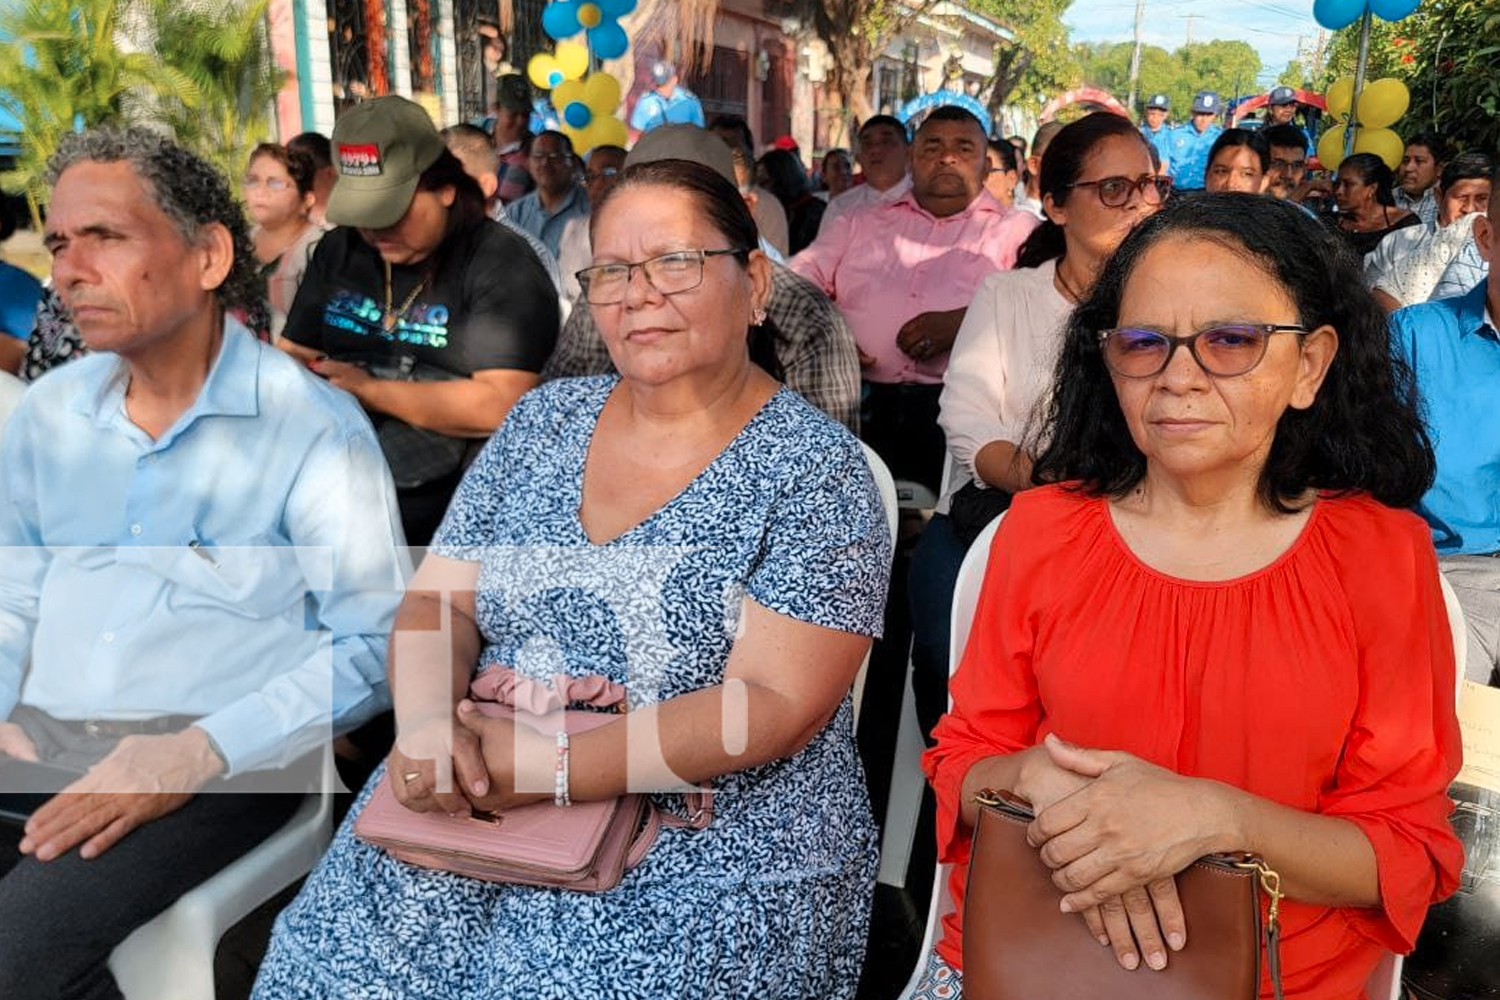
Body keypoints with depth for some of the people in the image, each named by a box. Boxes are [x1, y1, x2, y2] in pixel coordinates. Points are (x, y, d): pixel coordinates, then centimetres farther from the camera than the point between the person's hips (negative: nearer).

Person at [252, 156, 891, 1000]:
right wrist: (426, 722, -15)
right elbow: (439, 601, 6)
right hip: (475, 816, 5)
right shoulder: (545, 420, 8)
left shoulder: (814, 472, -8)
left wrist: (544, 767, -22)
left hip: (709, 850, -4)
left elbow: (772, 705, -16)